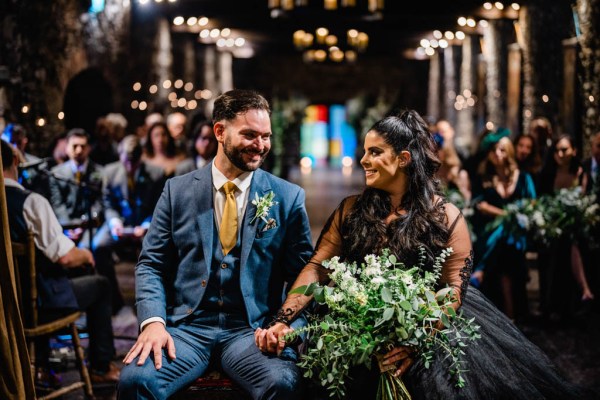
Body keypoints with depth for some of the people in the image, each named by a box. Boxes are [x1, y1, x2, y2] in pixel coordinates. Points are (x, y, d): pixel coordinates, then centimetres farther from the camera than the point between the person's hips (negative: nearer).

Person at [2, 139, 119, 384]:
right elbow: (65, 257, -24)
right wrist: (84, 255, -2)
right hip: (42, 302, -6)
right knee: (99, 285, 17)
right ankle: (101, 368, 23)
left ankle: (39, 364, 39)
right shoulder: (30, 202, -22)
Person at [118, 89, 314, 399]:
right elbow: (151, 265, 7)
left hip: (253, 328, 0)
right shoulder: (177, 191, 7)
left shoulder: (288, 197, 4)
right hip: (187, 326, 1)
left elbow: (302, 276, 5)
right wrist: (153, 321, -10)